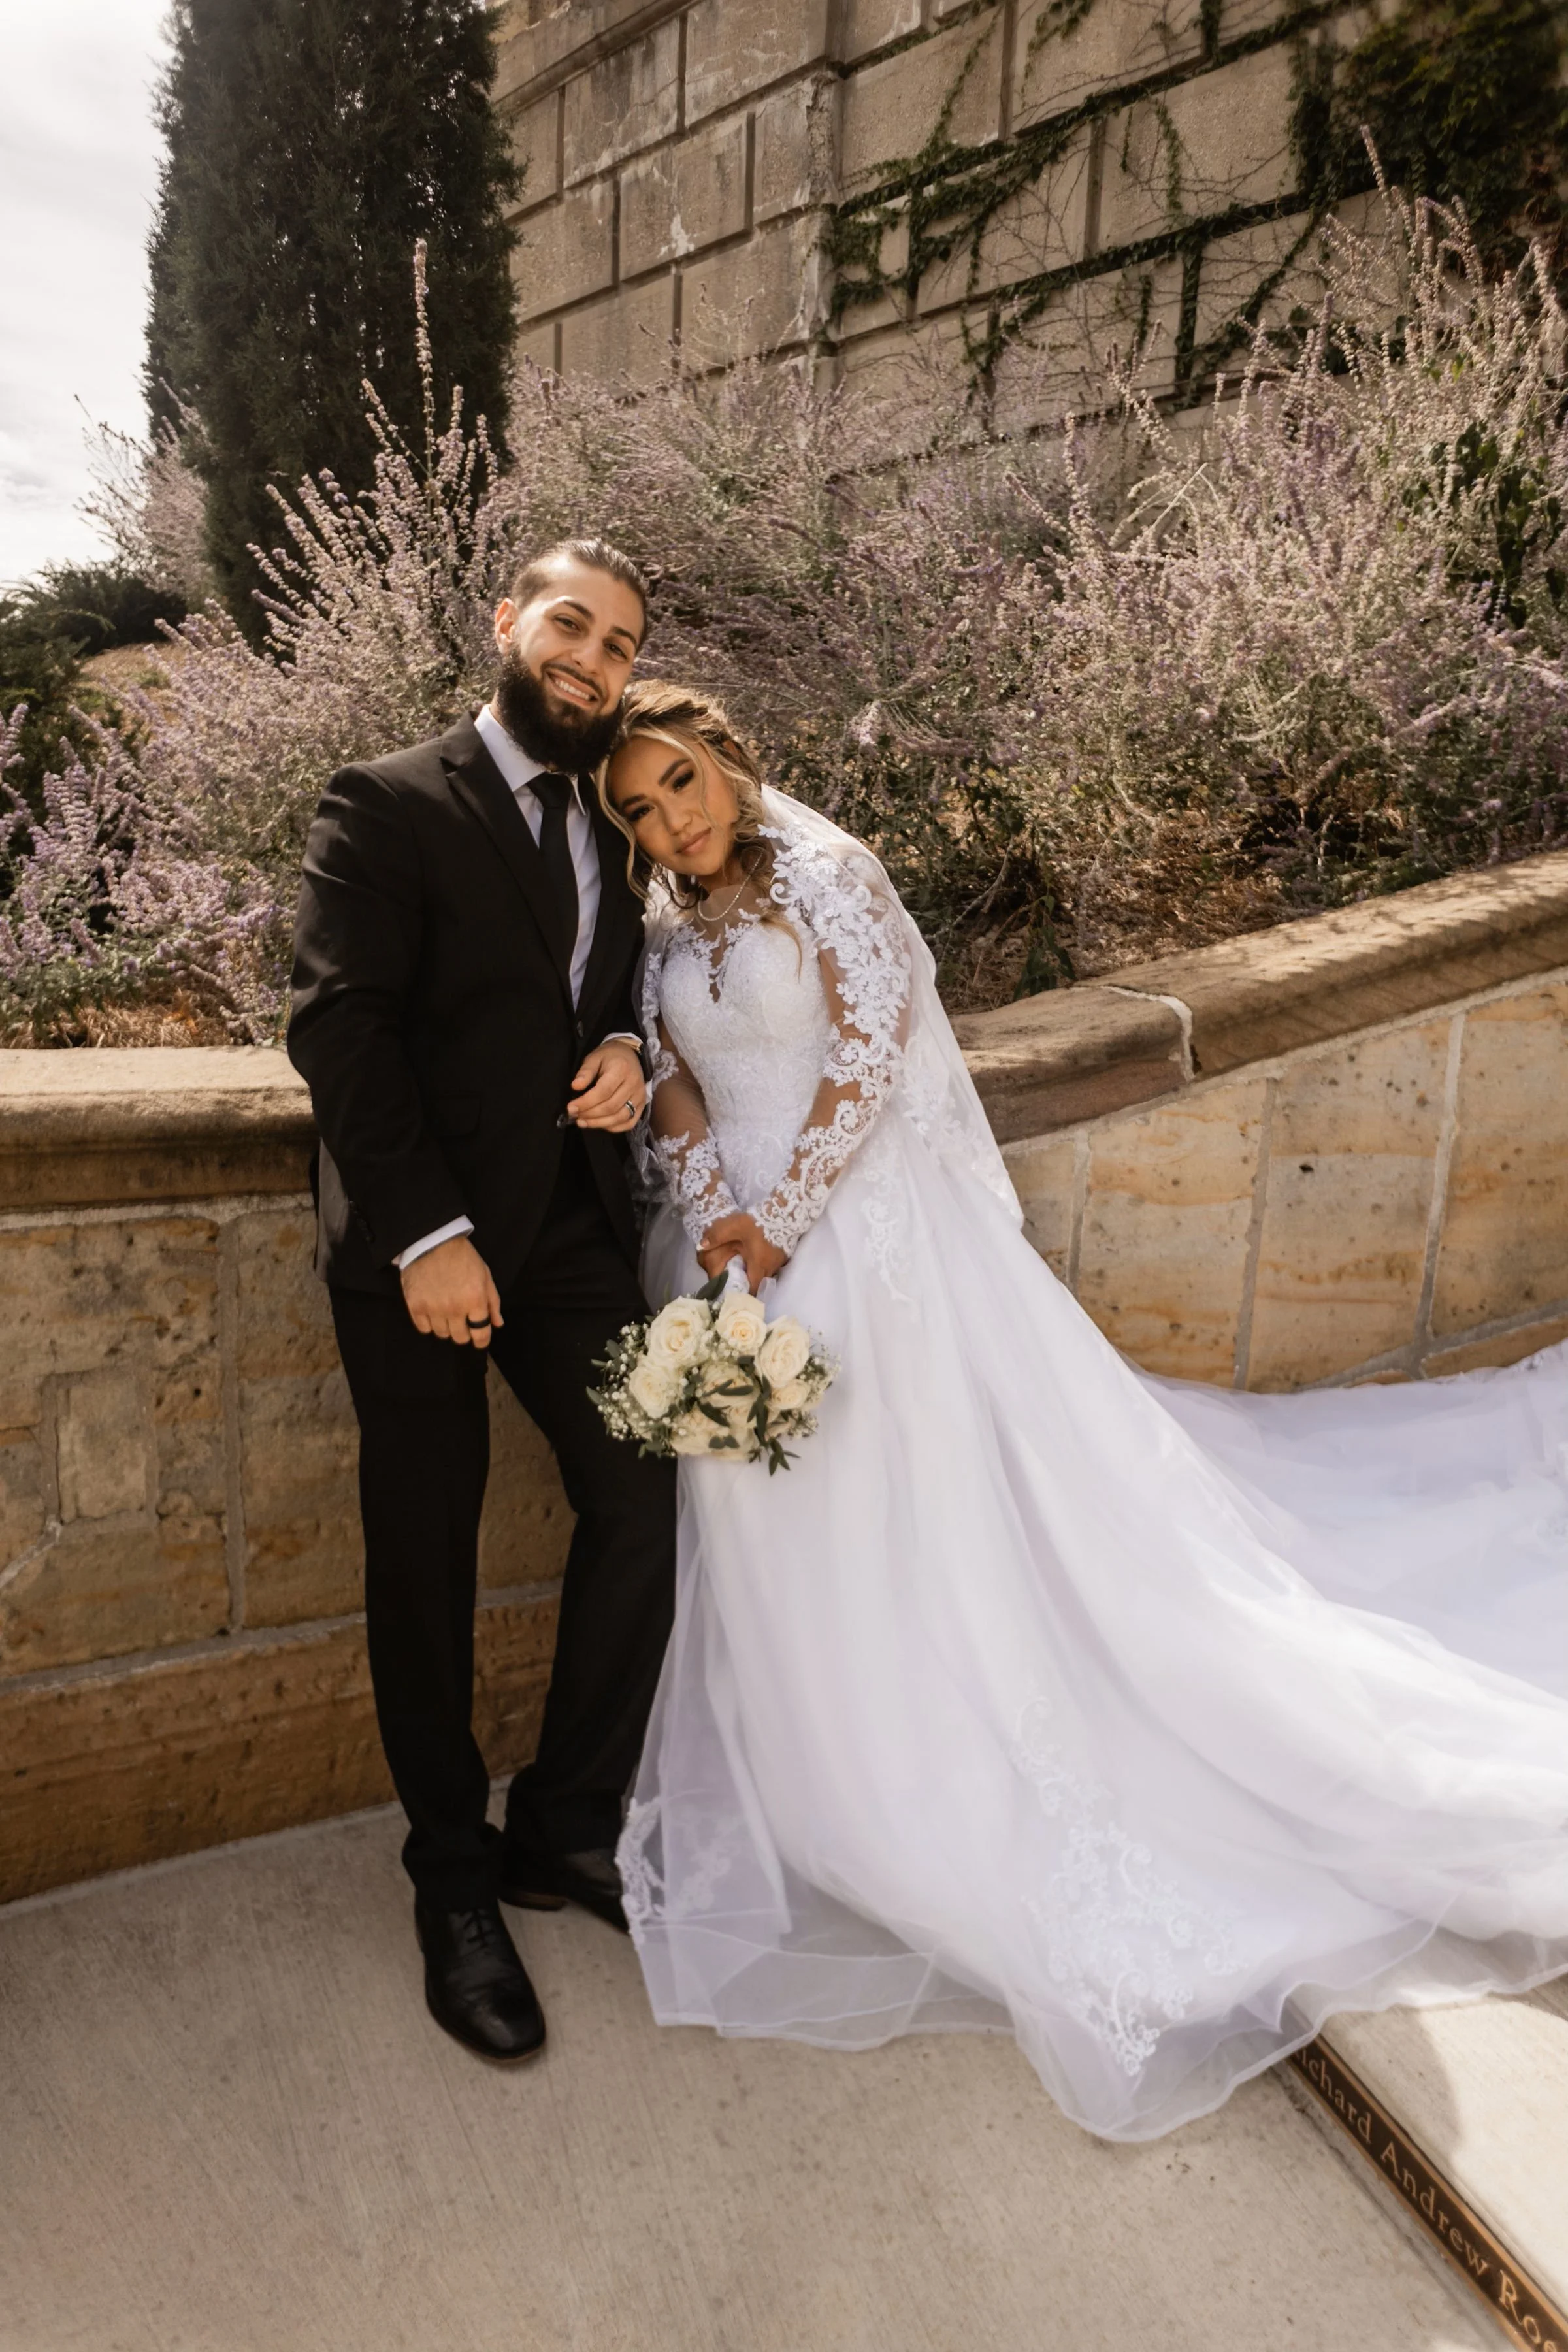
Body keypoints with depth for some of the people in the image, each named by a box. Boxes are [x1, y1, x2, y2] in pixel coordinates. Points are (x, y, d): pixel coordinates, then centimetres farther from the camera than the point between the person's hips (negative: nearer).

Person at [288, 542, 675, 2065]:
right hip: (421, 1242, -5)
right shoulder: (388, 807, -4)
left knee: (642, 1503, 1)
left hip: (572, 1227, 6)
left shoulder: (611, 830, 16)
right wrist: (427, 1236, -20)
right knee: (425, 1567, 6)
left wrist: (625, 1052, -1)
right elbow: (337, 1026, -13)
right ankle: (455, 1887, 26)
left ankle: (563, 1828, 23)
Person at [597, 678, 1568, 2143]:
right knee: (779, 1545, 11)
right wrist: (714, 1212, -11)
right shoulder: (662, 931, 12)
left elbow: (874, 1050, -13)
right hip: (740, 1250, 6)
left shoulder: (823, 870, -6)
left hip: (866, 1236, -6)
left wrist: (780, 1216, -14)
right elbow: (671, 1087, 7)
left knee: (939, 1512, -1)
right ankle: (832, 1794, 29)